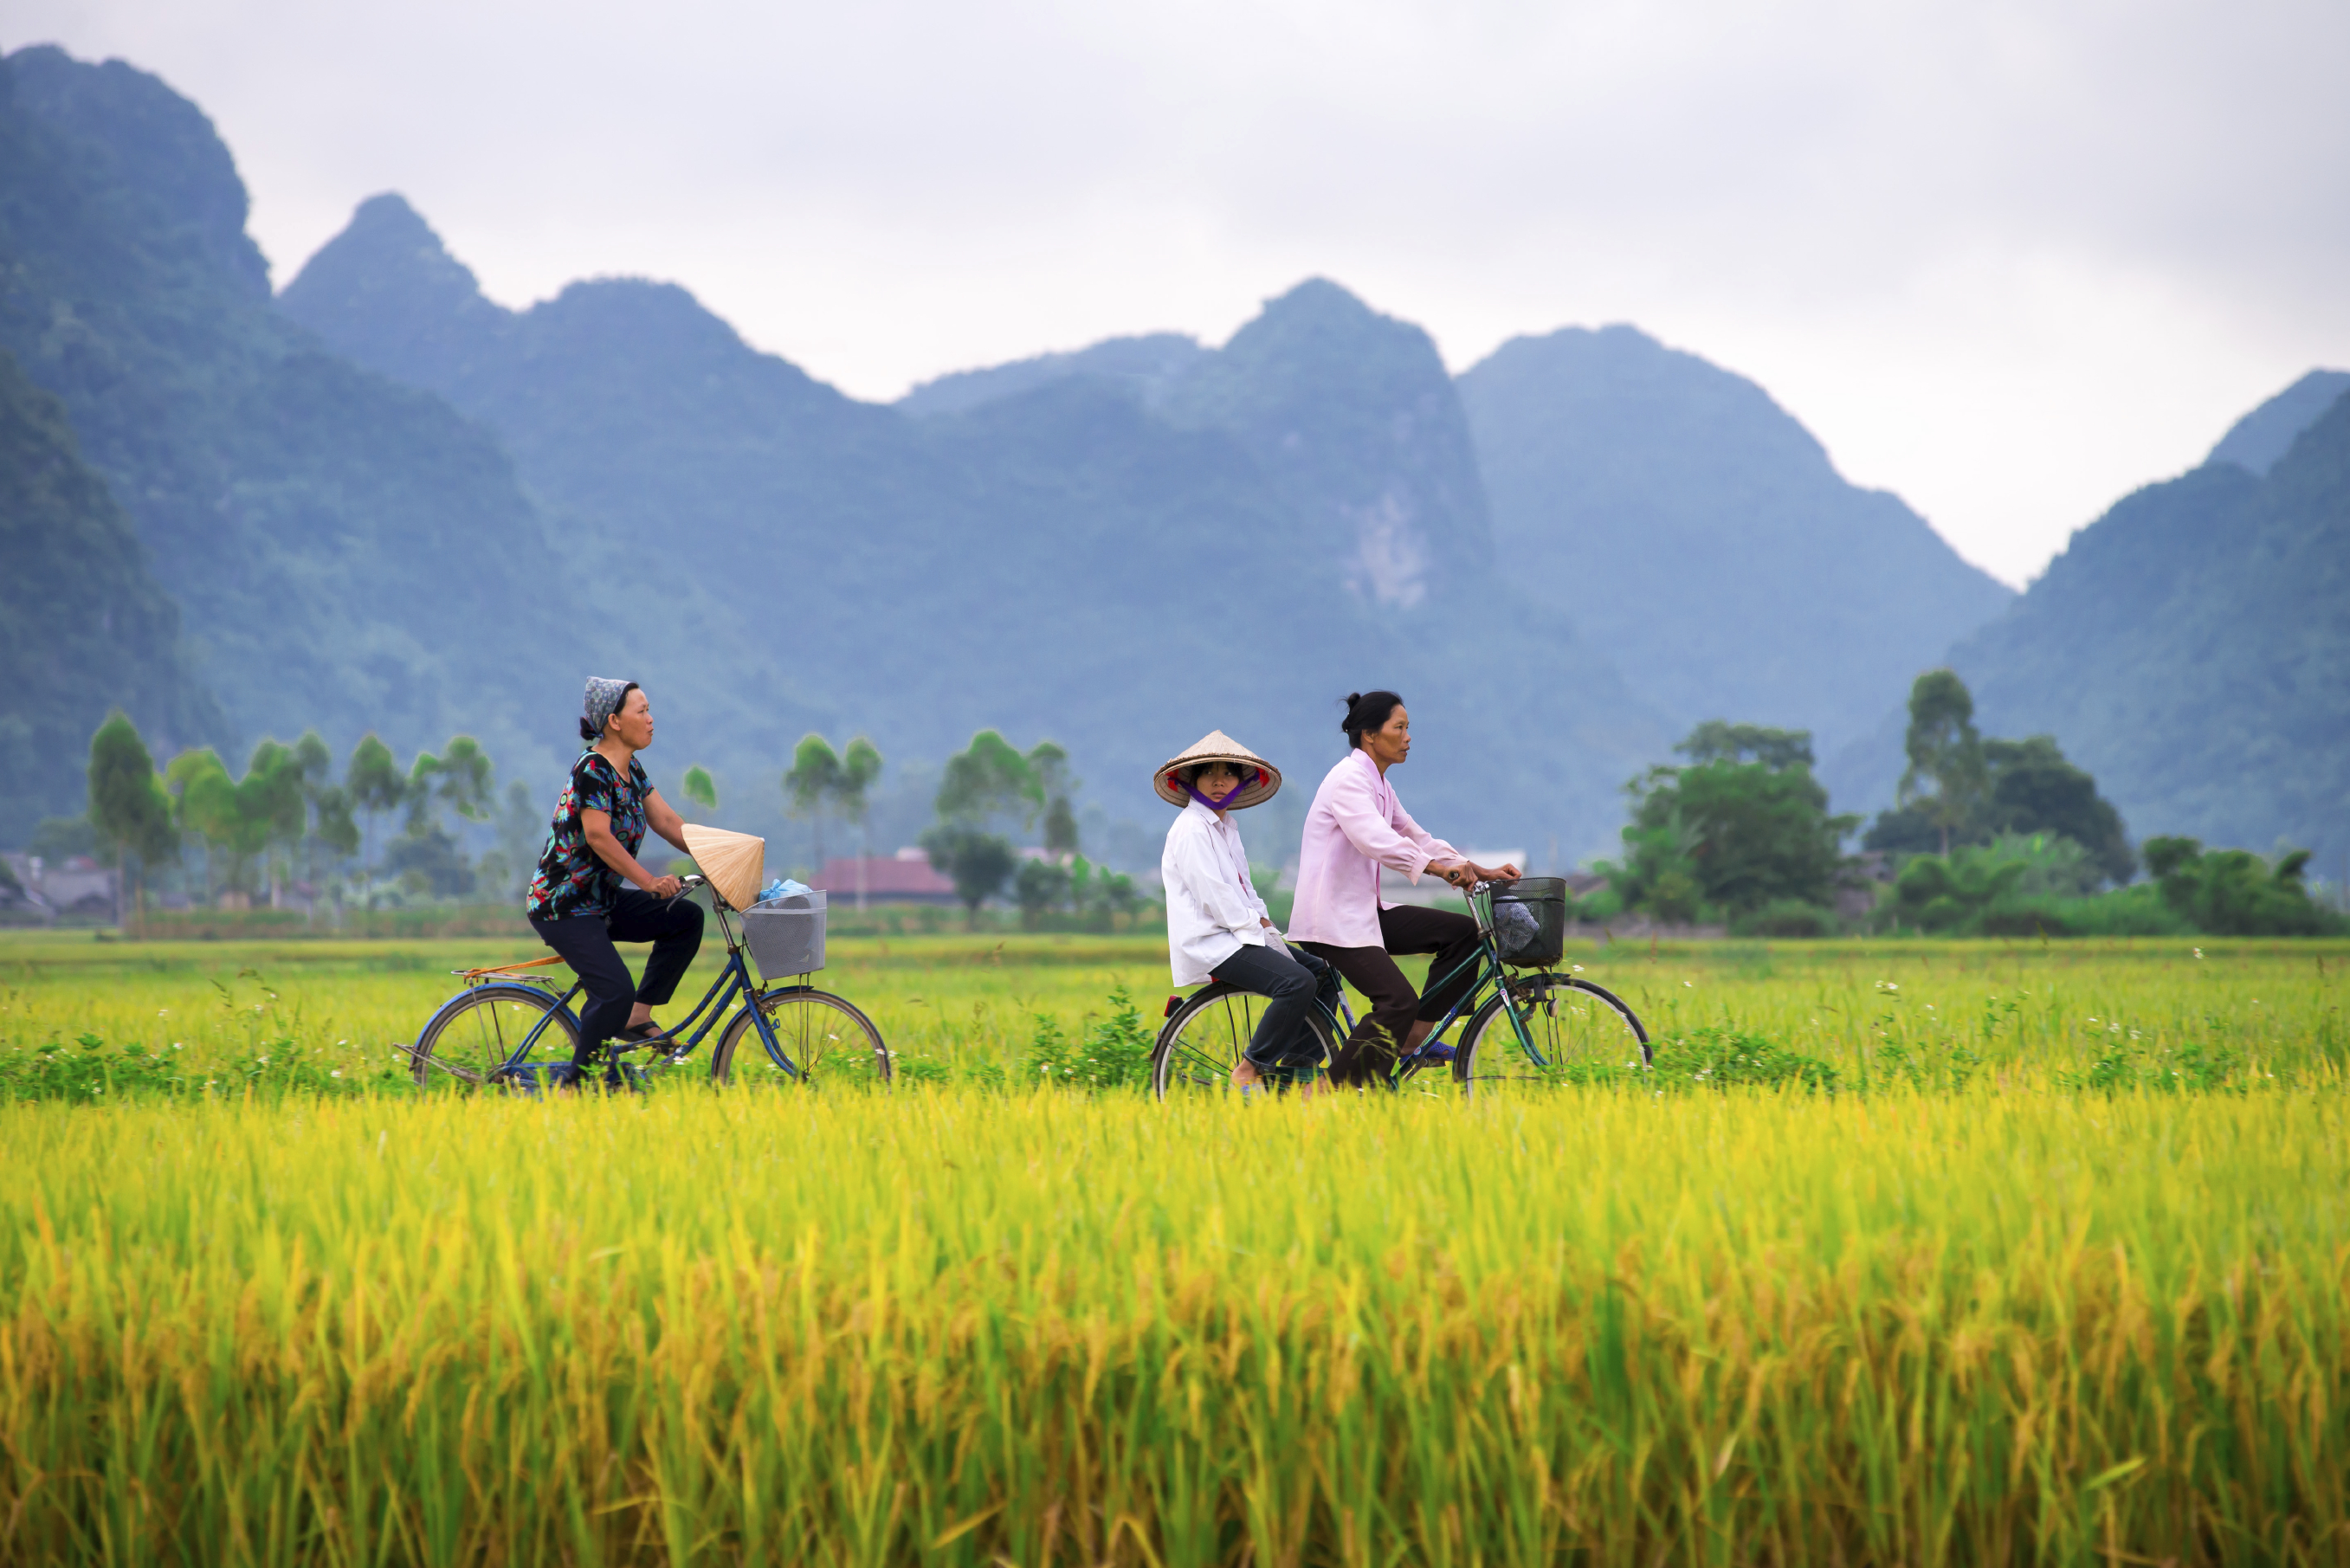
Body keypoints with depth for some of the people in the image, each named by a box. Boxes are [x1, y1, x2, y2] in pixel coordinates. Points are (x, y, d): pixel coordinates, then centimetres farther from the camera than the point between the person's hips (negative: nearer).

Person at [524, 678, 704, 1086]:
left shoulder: (631, 771, 8)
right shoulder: (593, 769, -19)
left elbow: (667, 821, 8)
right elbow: (599, 838, -25)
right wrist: (650, 881, -27)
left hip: (601, 899, 9)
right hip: (563, 906, -9)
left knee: (687, 917, -2)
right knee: (615, 991, -21)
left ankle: (637, 1016, 2)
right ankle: (578, 1085, -7)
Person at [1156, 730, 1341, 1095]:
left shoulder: (1225, 827, 20)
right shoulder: (1192, 829, -11)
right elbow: (1212, 895, -18)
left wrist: (1263, 921, 4)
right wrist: (1253, 924, -12)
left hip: (1238, 935, 10)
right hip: (1210, 942, -10)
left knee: (1324, 974, 6)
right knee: (1298, 982, -26)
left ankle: (1295, 1072, 5)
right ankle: (1248, 1071, -19)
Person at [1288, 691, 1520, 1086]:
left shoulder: (1379, 785, 16)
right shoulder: (1349, 779, -14)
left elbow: (1416, 838, 18)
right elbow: (1375, 840, -30)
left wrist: (1481, 871, 6)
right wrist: (1440, 868, -39)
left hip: (1364, 911, 10)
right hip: (1333, 918, -10)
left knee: (1460, 930, 2)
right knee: (1398, 1001, -22)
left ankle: (1415, 1038, 3)